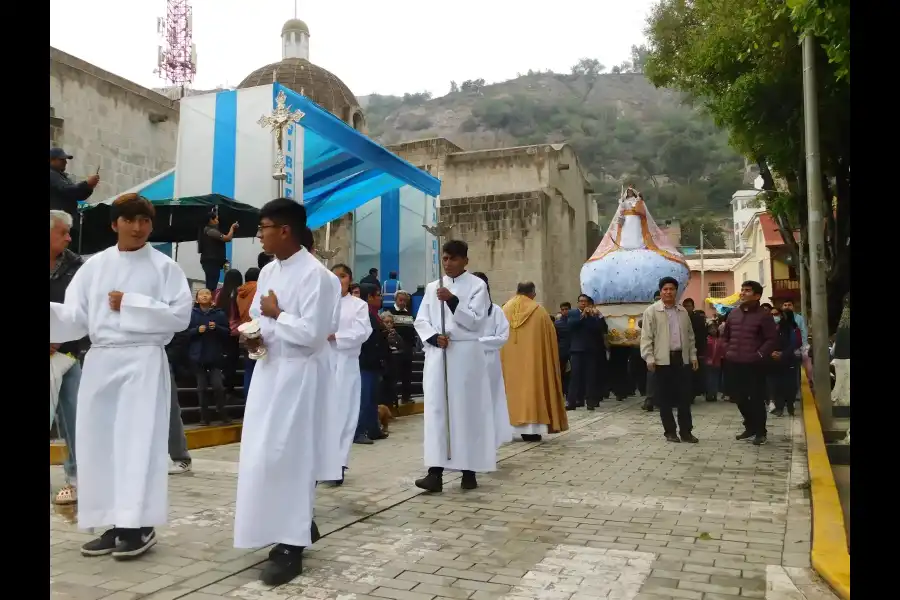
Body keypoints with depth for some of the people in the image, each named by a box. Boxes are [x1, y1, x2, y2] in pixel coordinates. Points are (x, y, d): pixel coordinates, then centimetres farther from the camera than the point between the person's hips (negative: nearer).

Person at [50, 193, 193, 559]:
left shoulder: (164, 266, 1)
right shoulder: (94, 265, 10)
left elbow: (180, 315, -7)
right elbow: (75, 317, 5)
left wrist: (131, 304, -9)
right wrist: (53, 313, -13)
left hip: (144, 361, -4)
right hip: (100, 361, 4)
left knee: (137, 440, -6)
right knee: (99, 441, 4)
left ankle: (139, 525, 0)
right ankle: (115, 525, 14)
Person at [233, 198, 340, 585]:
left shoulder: (316, 274, -17)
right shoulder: (268, 271, 10)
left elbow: (311, 334, -22)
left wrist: (277, 314, -10)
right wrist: (254, 335, -2)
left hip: (299, 374, -9)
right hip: (269, 369, 9)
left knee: (287, 455, -5)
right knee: (264, 453, 14)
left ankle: (291, 545, 8)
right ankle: (299, 526, 31)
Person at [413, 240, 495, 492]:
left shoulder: (477, 285, 1)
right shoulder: (432, 287, 13)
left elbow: (476, 321, -8)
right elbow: (420, 320, 9)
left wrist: (453, 301, -19)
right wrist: (434, 337, -10)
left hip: (465, 354, -3)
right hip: (437, 354, 3)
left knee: (467, 410, 1)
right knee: (436, 409, -3)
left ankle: (469, 470, 11)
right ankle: (435, 471, -3)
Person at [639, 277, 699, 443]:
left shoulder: (683, 312, 13)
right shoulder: (652, 311, -3)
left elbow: (690, 336, 19)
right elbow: (646, 337, -7)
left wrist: (693, 356, 13)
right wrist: (649, 358, -14)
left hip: (682, 358, 4)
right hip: (662, 360, -4)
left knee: (684, 396, 5)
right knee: (664, 397, 2)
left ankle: (686, 431, 12)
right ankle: (670, 431, 13)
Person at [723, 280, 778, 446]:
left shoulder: (764, 315, -6)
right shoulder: (733, 313, 11)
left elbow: (772, 339, -8)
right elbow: (725, 335, 21)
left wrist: (759, 355, -13)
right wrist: (728, 351, 10)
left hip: (754, 364, -6)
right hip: (735, 364, 6)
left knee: (756, 398, -1)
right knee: (738, 396, 11)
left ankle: (760, 431, 13)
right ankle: (750, 427, 28)